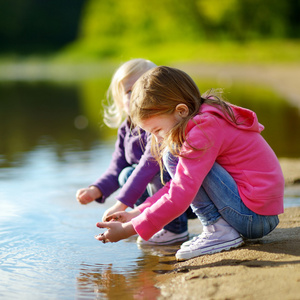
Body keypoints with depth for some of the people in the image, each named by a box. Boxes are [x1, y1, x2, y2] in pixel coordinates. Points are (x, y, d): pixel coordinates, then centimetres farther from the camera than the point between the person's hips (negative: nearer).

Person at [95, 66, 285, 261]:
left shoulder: (204, 130, -18)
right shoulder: (209, 119, 13)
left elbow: (180, 197, -24)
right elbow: (180, 184, 17)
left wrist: (128, 230, -18)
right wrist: (137, 214, 10)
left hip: (252, 214, -10)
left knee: (173, 154, -12)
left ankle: (219, 231, -12)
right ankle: (219, 228, 9)